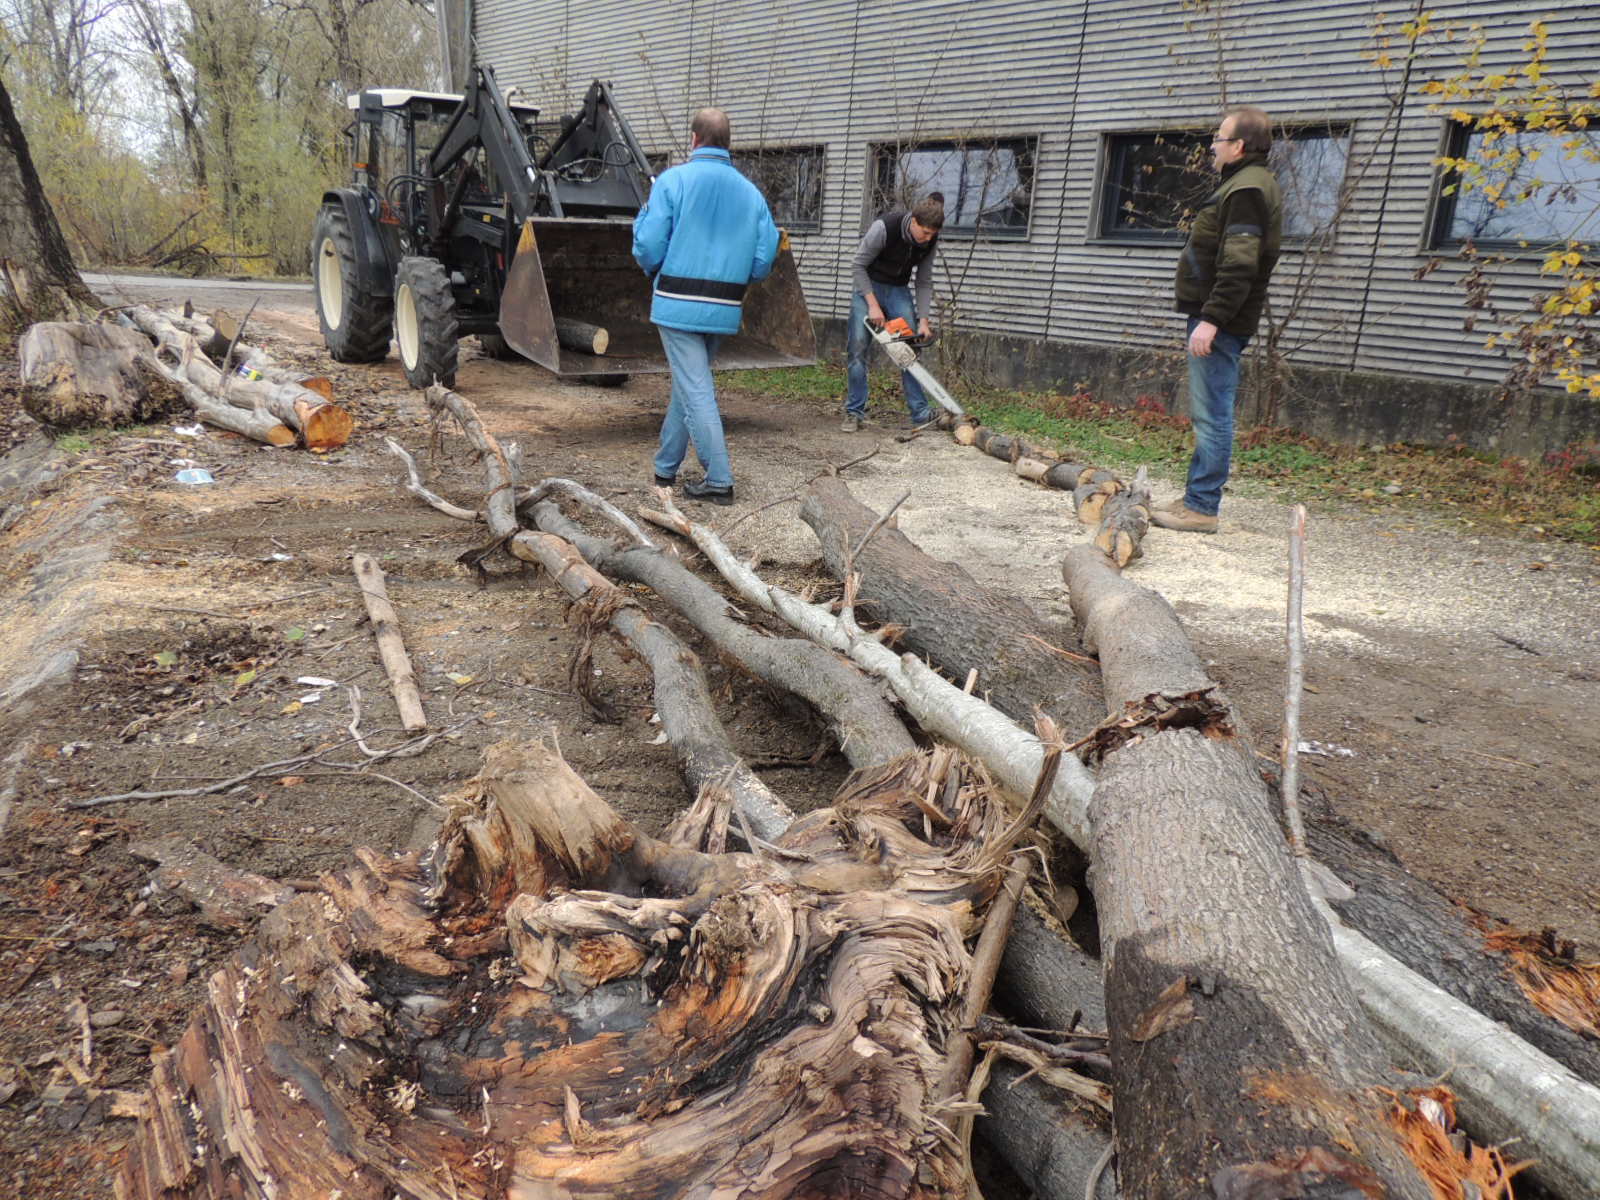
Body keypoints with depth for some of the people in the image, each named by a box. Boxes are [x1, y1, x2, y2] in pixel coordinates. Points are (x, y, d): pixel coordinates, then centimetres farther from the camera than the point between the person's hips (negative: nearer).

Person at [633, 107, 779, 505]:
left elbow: (649, 249, -10)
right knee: (687, 385, 19)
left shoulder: (672, 180, -6)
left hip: (679, 304, -5)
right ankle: (666, 467, 31)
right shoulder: (751, 192, 6)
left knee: (695, 391, -2)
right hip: (725, 309, 5)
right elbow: (762, 263, 4)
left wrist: (641, 218, 13)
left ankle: (719, 482, -4)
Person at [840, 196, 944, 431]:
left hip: (898, 290, 4)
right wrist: (873, 305, -24)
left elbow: (924, 282, -4)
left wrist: (923, 320, -14)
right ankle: (854, 412, -5)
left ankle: (920, 412, -3)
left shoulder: (930, 242, -12)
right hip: (868, 286, -4)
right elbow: (858, 265, -19)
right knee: (858, 348, -11)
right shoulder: (884, 227, -26)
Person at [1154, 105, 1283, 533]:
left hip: (1220, 321, -11)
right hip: (1218, 318, 11)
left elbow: (1239, 267, -23)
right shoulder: (1246, 184, 21)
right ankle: (1197, 498, 21)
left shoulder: (1246, 190, -14)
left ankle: (1202, 507, -6)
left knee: (1212, 414, -9)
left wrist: (1211, 319, -26)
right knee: (1206, 413, 14)